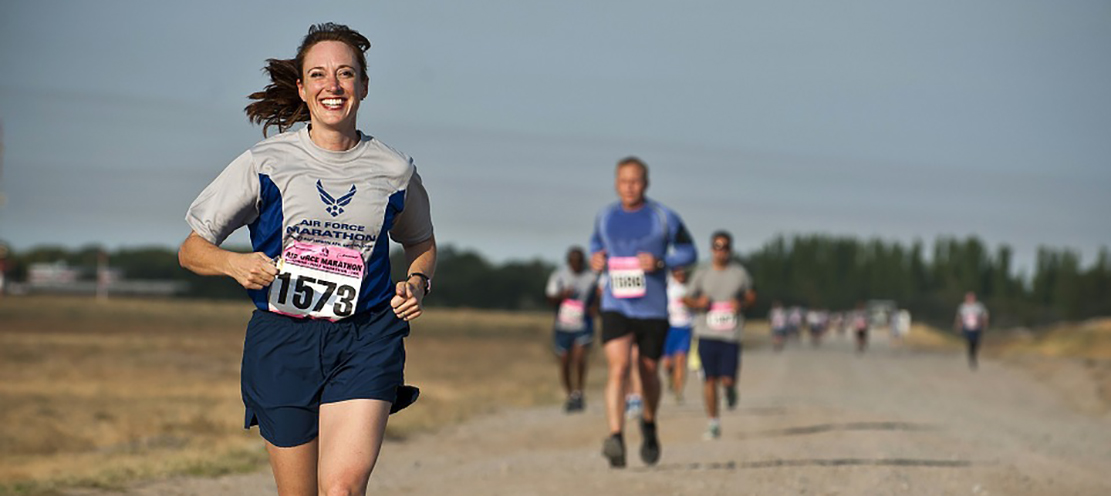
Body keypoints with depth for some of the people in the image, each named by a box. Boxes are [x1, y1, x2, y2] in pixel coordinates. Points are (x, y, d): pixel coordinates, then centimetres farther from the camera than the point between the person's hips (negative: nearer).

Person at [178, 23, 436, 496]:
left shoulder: (394, 170, 5)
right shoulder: (265, 163, 0)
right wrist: (236, 264, -17)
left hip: (366, 341, 0)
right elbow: (191, 251, 4)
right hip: (282, 340, 0)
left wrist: (418, 283, 3)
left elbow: (421, 243, 25)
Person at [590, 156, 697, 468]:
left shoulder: (663, 218, -3)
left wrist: (660, 262, -14)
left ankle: (649, 424, 42)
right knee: (618, 368, -19)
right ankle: (616, 438, -30)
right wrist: (595, 258, 3)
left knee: (648, 372, 11)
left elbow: (688, 252, 4)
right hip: (616, 308, 1)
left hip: (653, 310, -1)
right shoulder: (605, 217, 6)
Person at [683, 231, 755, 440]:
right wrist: (698, 303, -10)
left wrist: (742, 303, -6)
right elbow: (689, 300, 12)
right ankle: (714, 423, 9)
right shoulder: (701, 274, 5)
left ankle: (730, 389, 31)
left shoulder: (739, 273, 4)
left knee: (727, 379, -7)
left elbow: (750, 295, 15)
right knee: (709, 379, -2)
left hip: (731, 334, -1)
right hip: (707, 334, 1)